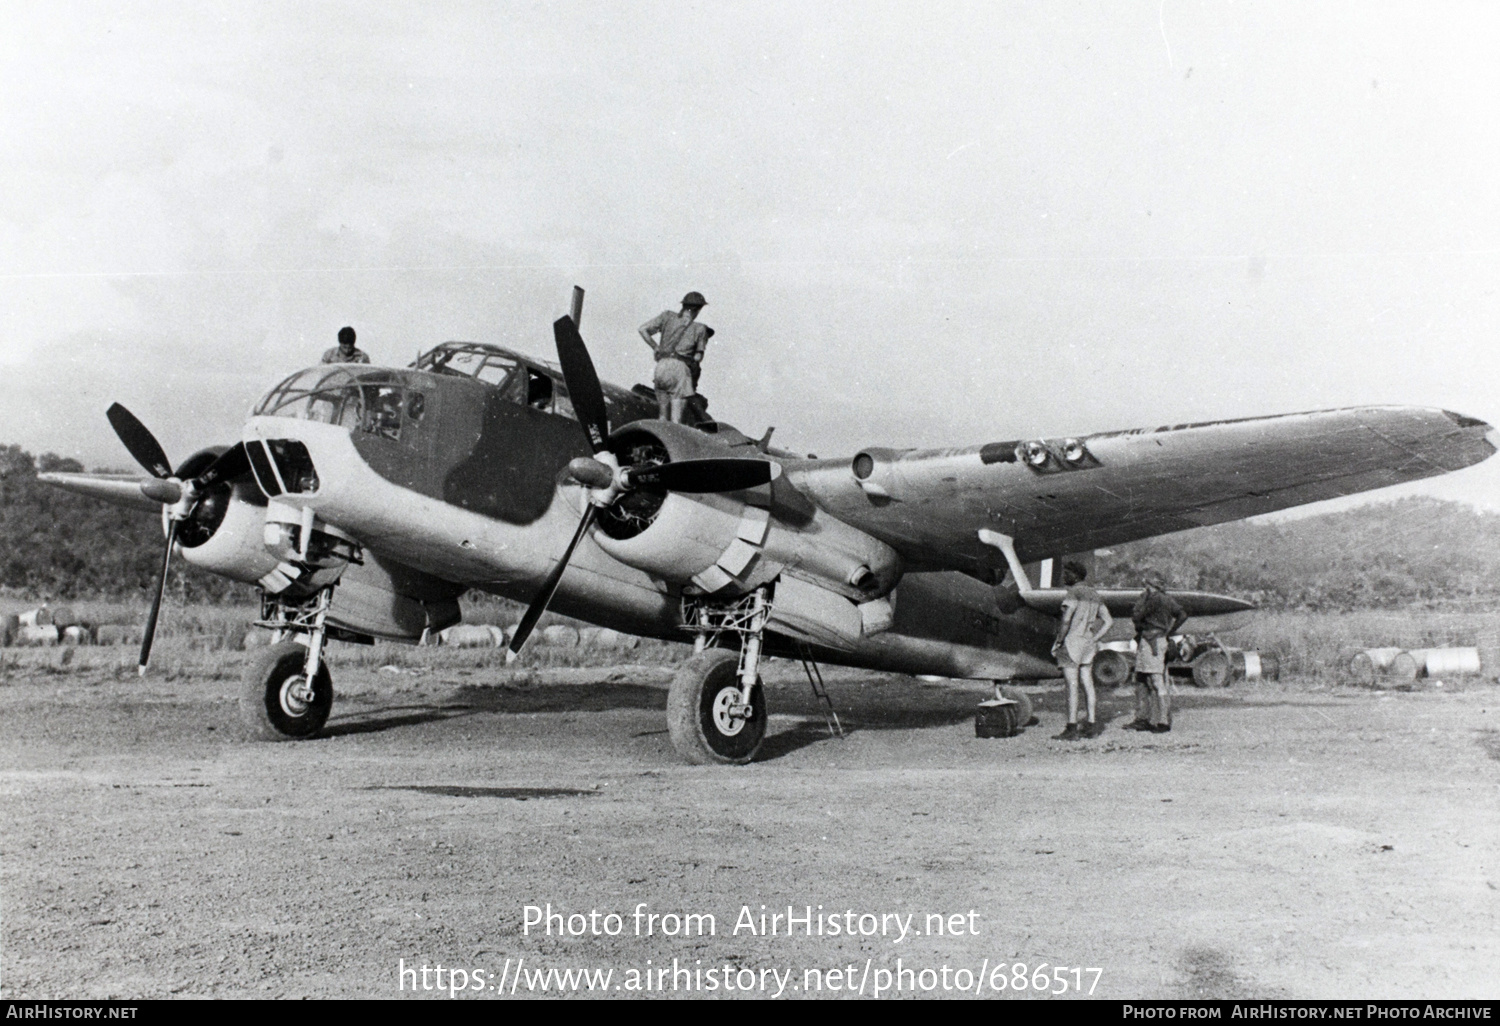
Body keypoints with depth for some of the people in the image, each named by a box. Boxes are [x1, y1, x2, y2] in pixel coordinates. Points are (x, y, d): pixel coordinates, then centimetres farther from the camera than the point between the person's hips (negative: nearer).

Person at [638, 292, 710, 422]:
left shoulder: (667, 316, 13)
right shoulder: (699, 329, 7)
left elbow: (643, 330, 9)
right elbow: (698, 357, 3)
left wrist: (656, 348, 15)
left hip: (662, 366, 3)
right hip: (681, 367, -3)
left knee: (663, 416, 13)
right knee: (676, 417, -2)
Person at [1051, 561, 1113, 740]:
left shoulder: (1073, 593, -12)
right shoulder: (1094, 595, 14)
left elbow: (1066, 620, -21)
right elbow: (1108, 620, 15)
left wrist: (1057, 642, -12)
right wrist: (1094, 638, 11)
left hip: (1071, 641, -8)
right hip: (1087, 644, 8)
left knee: (1072, 685, -8)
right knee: (1087, 683, 10)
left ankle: (1072, 728, -8)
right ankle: (1091, 726, 11)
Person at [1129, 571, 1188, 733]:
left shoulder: (1155, 599, -15)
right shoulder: (1166, 599, 14)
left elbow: (1136, 616, -16)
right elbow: (1182, 616, 16)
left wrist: (1142, 599, -4)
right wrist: (1169, 632, 14)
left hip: (1152, 643, -10)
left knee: (1158, 682, -8)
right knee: (1141, 681, 14)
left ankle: (1163, 721, -6)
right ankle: (1143, 719, 19)